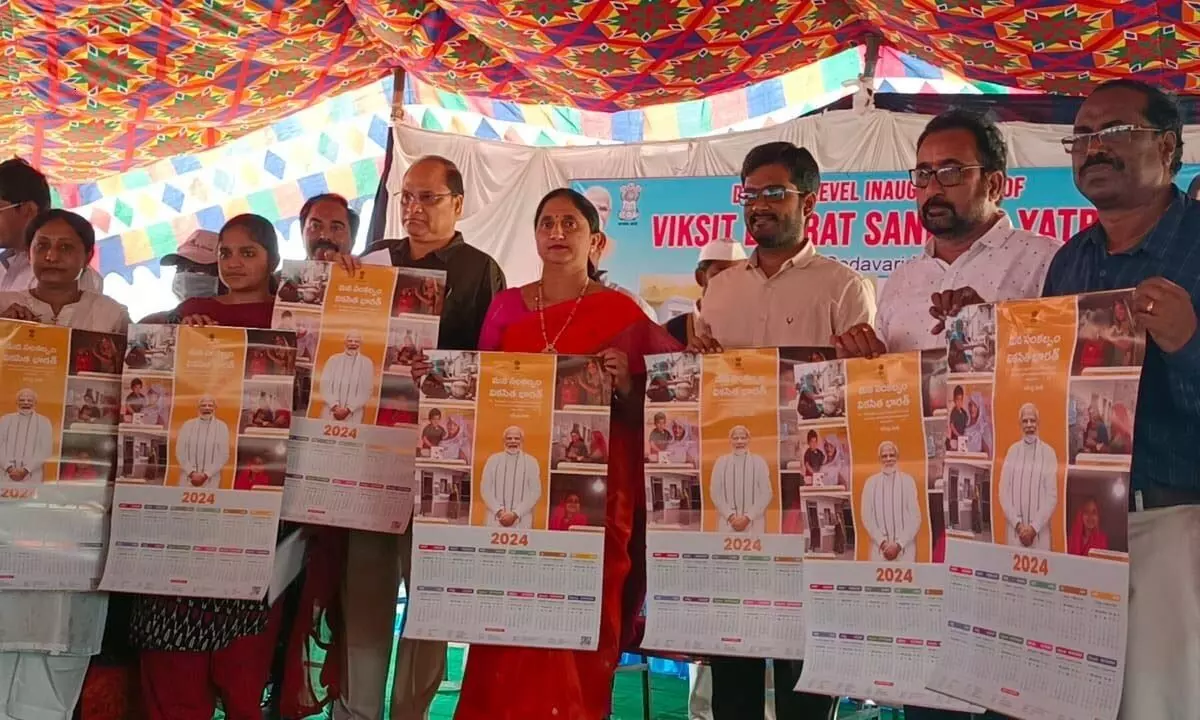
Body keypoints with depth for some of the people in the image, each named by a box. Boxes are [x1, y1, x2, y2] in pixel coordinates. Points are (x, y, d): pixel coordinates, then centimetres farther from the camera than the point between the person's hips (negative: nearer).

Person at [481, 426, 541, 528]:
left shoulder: (531, 462, 5)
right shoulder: (493, 460, 9)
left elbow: (535, 492, 0)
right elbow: (485, 489, 6)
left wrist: (515, 514, -10)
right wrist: (499, 511, -8)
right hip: (496, 520, 1)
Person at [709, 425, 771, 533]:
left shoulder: (759, 462, 4)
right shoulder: (721, 462, 6)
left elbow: (766, 494, 0)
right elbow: (715, 493, 4)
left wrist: (748, 517, -9)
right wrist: (730, 516, -8)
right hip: (728, 523, 1)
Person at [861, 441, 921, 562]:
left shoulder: (908, 481, 1)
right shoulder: (871, 483, 5)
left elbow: (915, 518, -1)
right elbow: (867, 518, 3)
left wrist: (899, 544, -8)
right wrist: (883, 543, -8)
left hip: (905, 549, -1)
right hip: (879, 549, 1)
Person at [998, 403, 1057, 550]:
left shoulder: (1048, 452, -2)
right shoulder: (1012, 451, 4)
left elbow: (1052, 495, -4)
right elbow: (1004, 491, 1)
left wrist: (1034, 527, -9)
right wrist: (1018, 524, -8)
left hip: (1039, 531, -2)